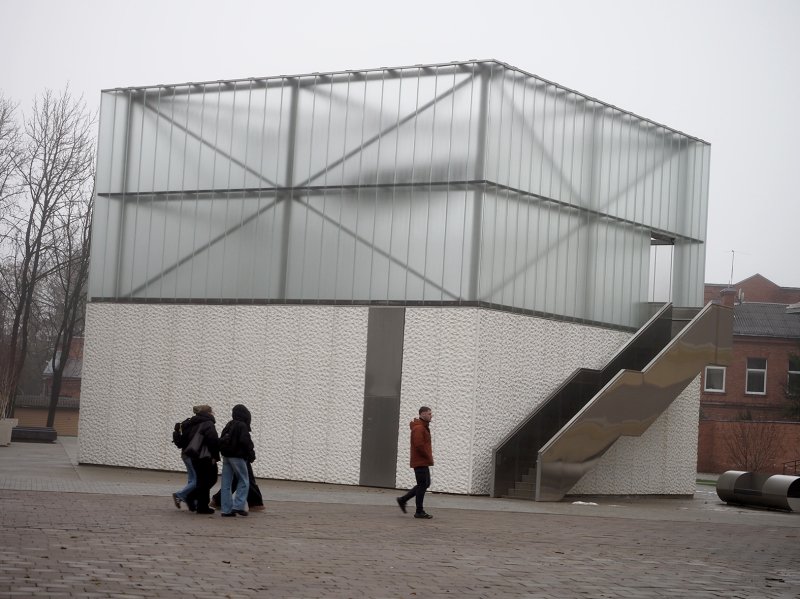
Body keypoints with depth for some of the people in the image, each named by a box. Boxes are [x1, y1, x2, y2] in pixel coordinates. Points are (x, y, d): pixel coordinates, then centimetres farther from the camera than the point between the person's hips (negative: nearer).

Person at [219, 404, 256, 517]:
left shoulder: (229, 425, 13)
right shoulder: (242, 426, -11)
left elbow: (221, 440, 15)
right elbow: (245, 441, -19)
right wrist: (251, 455, -9)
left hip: (226, 456, 8)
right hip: (237, 457, -8)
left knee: (226, 483, 6)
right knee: (243, 481, 1)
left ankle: (226, 509, 6)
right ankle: (238, 506, -9)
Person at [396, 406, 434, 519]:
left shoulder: (424, 427, 17)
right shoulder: (418, 428, -16)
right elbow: (419, 445, -24)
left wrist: (429, 456, 9)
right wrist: (429, 457, -15)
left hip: (423, 462, 10)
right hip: (420, 462, -10)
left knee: (425, 484, 14)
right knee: (422, 485, -4)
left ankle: (403, 500, 19)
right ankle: (419, 511, 3)